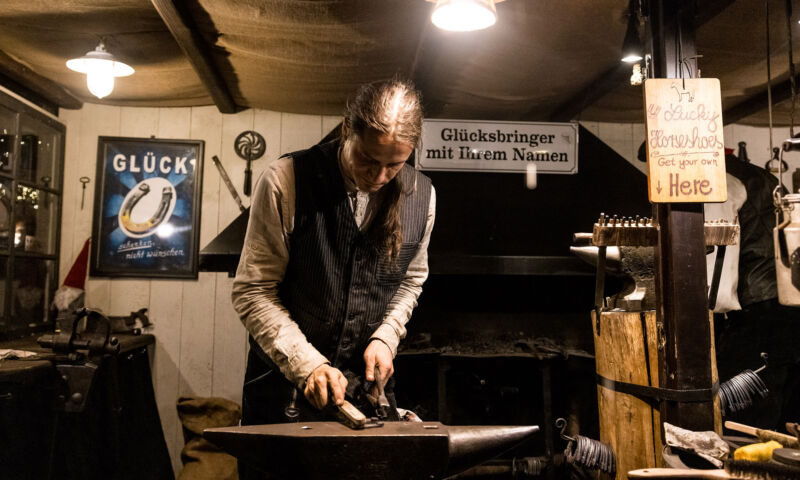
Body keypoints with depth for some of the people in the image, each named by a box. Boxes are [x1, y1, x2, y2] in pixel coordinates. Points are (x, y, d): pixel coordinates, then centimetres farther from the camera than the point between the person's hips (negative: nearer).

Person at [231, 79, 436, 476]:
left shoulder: (421, 196, -5)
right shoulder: (286, 181, -17)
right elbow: (252, 292, -13)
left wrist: (384, 338, -5)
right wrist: (307, 364, -20)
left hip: (366, 383, 3)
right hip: (284, 386, -3)